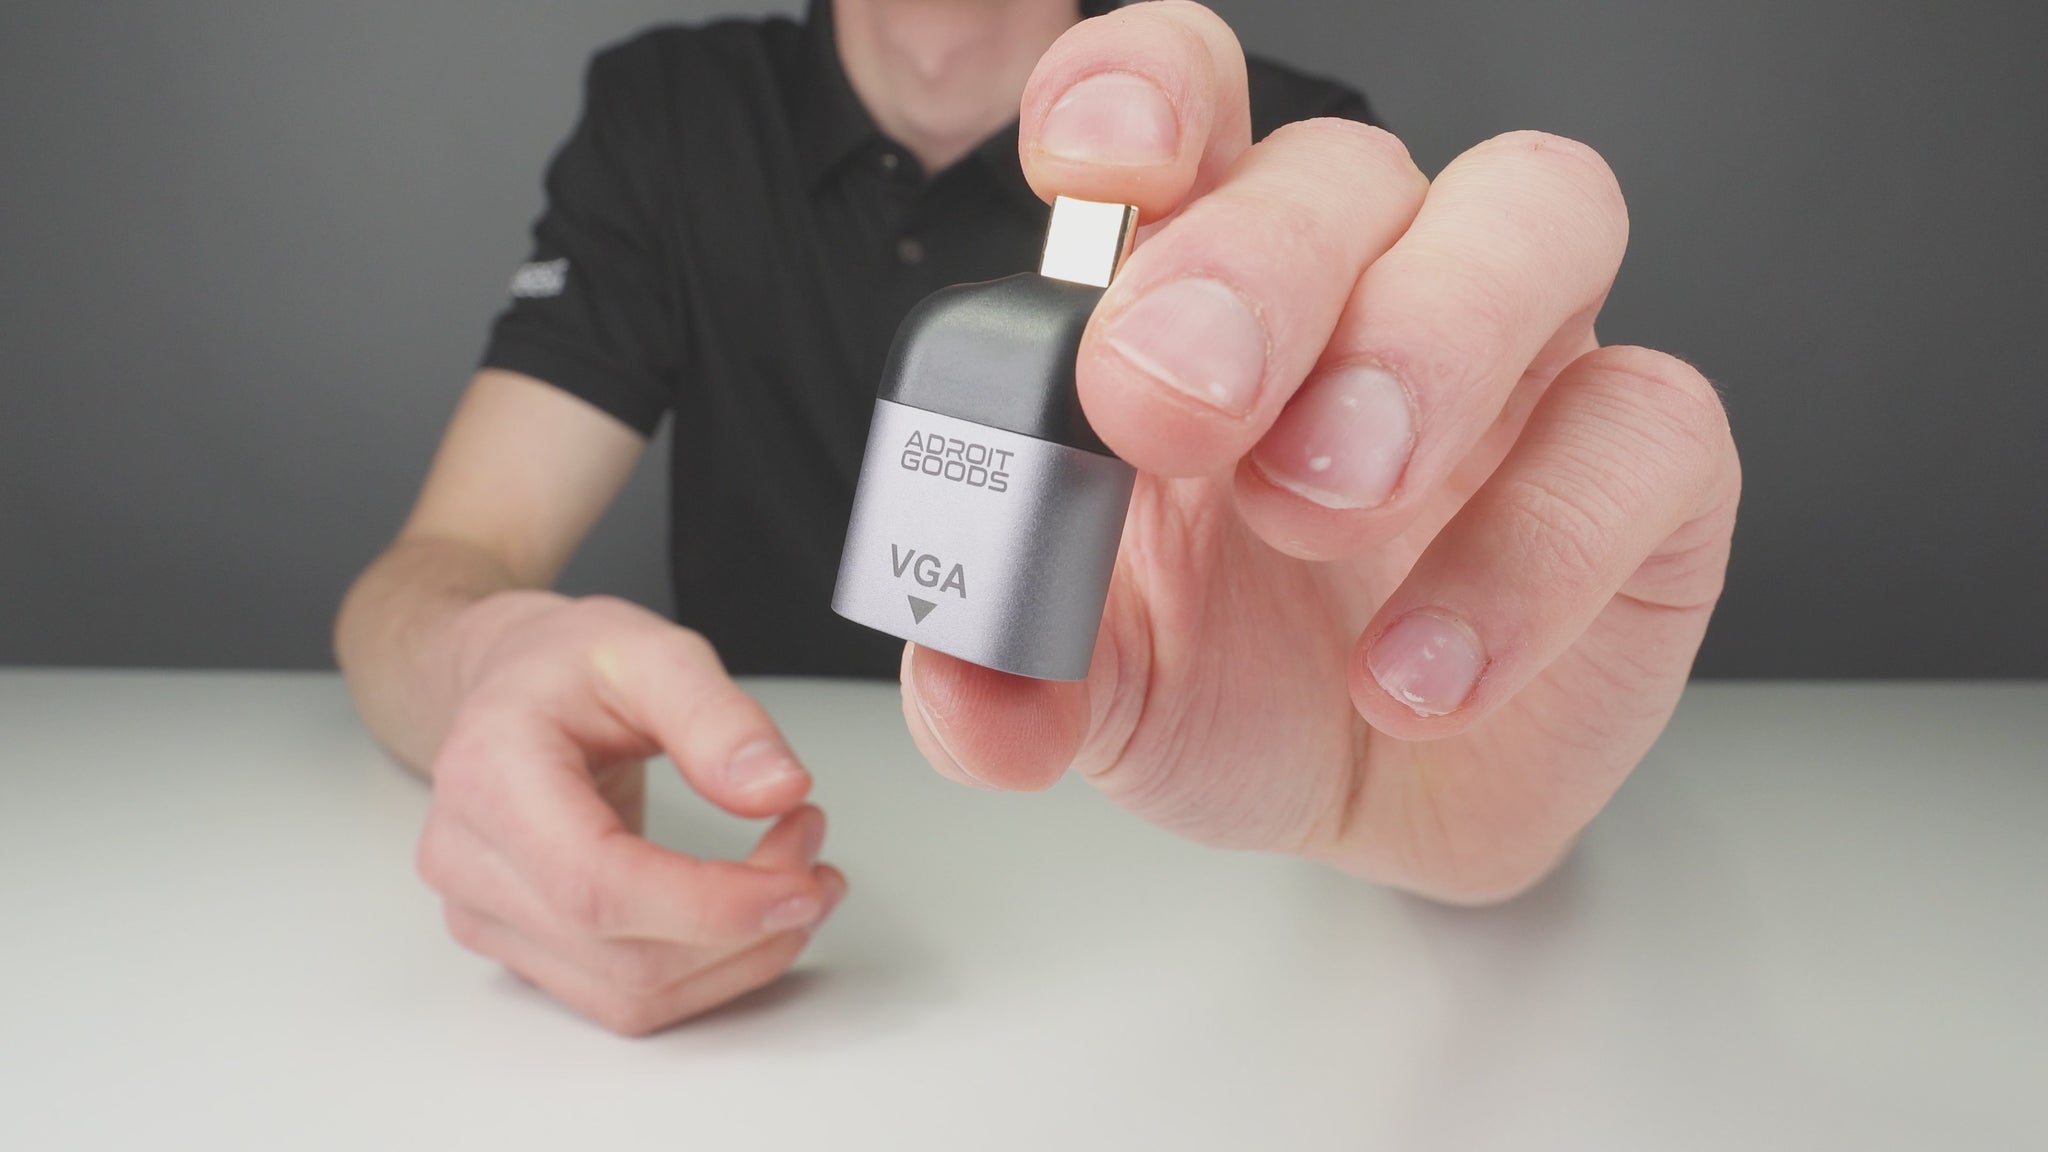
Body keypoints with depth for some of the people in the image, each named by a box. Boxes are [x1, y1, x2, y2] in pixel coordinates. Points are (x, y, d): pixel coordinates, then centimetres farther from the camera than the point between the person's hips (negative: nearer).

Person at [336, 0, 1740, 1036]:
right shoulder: (668, 115, 1)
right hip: (766, 949, 6)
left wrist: (1400, 777, -39)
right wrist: (484, 660, -29)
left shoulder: (1299, 170, -5)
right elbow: (430, 578, -4)